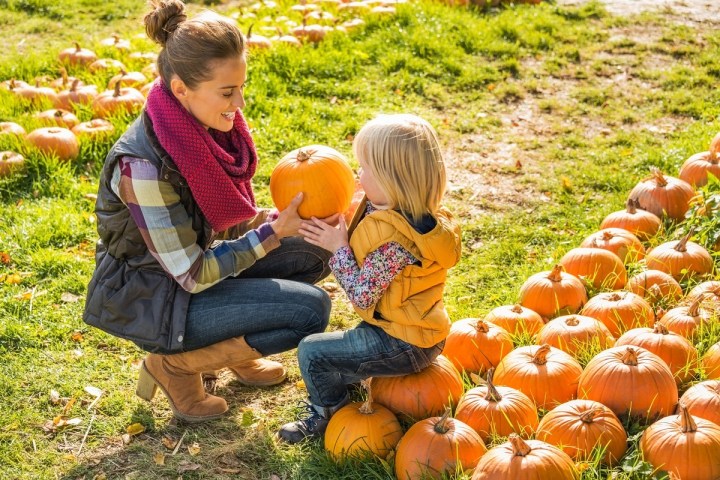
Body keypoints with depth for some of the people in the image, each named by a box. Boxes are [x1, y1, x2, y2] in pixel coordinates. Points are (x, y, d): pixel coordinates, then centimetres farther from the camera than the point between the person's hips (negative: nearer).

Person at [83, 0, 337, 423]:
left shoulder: (210, 127, -8)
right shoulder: (145, 164, -31)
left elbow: (227, 218, 5)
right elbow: (193, 276, -25)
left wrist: (285, 217, -12)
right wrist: (274, 231, -23)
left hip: (196, 258, 8)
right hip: (151, 296, -8)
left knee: (316, 252, -1)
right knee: (310, 309, -17)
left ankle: (235, 346, 14)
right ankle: (174, 364, -1)